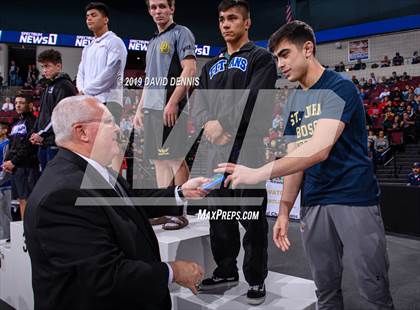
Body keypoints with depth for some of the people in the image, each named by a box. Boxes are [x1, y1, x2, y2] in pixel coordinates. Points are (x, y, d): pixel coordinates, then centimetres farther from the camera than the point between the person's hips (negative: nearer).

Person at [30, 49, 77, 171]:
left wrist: (42, 134, -14)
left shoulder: (65, 86, -9)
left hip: (56, 142, -9)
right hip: (44, 142, 9)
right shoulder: (50, 87, 20)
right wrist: (35, 132, 9)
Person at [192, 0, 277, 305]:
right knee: (219, 216, 13)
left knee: (252, 219, 2)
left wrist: (223, 124, -17)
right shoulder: (211, 66, 20)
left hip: (248, 149, -6)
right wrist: (207, 123, -13)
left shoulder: (261, 58, 3)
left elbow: (254, 99, -13)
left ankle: (256, 279, 16)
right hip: (217, 150, 6)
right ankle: (226, 271, 28)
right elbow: (198, 102, 8)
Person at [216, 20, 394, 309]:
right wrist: (284, 210, 4)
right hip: (313, 202, 6)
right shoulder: (293, 103, 12)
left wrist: (259, 173, -32)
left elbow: (319, 149, -25)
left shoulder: (339, 88, -11)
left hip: (355, 198, -6)